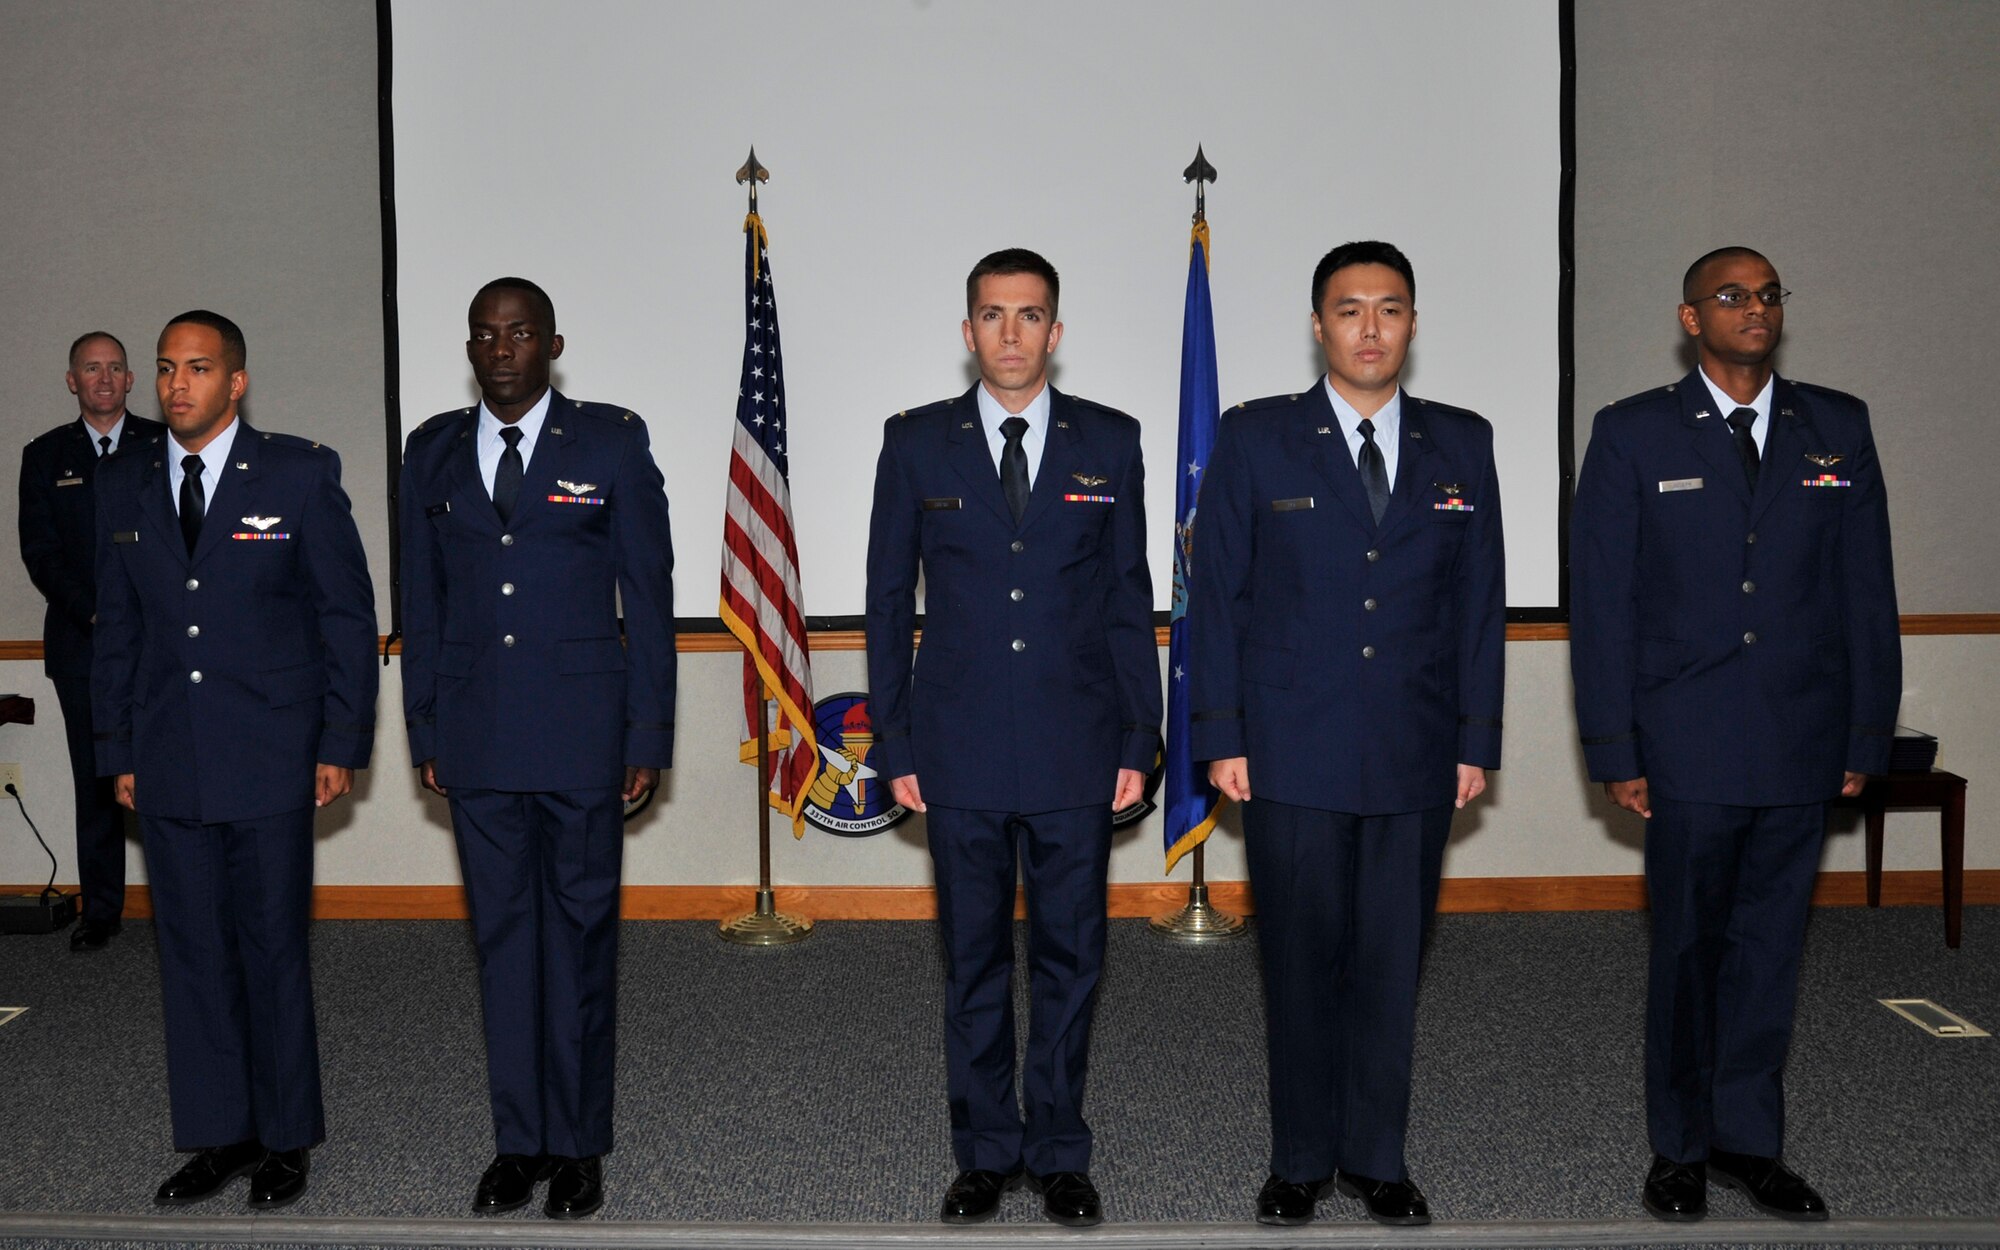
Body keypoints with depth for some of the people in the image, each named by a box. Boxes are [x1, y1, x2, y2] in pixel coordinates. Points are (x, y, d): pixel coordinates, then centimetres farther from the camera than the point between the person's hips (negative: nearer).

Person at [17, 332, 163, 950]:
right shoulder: (45, 456, 11)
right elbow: (39, 551, 5)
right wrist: (93, 613, -9)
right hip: (82, 643, 2)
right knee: (96, 780, 4)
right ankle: (101, 910, 12)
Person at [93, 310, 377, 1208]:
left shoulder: (299, 475, -3)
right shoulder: (122, 484, 9)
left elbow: (348, 614, -2)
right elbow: (116, 626, 14)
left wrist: (341, 744, -6)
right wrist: (117, 752, 10)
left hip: (268, 758, -4)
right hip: (167, 762, 4)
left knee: (272, 948, 3)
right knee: (191, 950, 8)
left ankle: (284, 1139, 17)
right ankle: (219, 1135, 21)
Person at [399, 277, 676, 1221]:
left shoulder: (611, 442, 0)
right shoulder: (432, 452, 10)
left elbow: (648, 594, -1)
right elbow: (421, 602, 13)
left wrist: (648, 736, -4)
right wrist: (425, 733, 9)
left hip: (580, 728, -3)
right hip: (476, 735, 3)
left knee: (580, 932, 4)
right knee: (502, 936, 8)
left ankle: (579, 1144, 15)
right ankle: (518, 1141, 19)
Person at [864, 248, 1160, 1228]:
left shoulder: (1109, 441, 5)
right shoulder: (917, 442, 4)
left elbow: (1130, 597, 6)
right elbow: (889, 598, 5)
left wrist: (1139, 737, 1)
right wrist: (894, 743, 1)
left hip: (1077, 751, 0)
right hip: (961, 751, 0)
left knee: (1070, 958, 8)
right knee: (974, 960, 9)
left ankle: (1059, 1153, 23)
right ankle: (985, 1153, 23)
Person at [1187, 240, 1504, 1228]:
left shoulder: (1462, 444, 8)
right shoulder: (1255, 439, 1)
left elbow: (1479, 600, 9)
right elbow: (1216, 594, 0)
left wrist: (1477, 738, 4)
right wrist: (1221, 736, -5)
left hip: (1416, 757, 2)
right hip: (1291, 754, -2)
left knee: (1390, 962, 8)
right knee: (1300, 960, 5)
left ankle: (1376, 1158, 23)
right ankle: (1302, 1160, 20)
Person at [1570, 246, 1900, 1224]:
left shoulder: (1838, 429, 8)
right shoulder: (1632, 435, 0)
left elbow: (1867, 591, 8)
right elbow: (1601, 603, -2)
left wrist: (1868, 736, 4)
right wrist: (1614, 752, -6)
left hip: (1804, 748, 3)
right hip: (1689, 749, -2)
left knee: (1769, 949, 11)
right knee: (1687, 951, 7)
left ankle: (1746, 1140, 26)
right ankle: (1680, 1148, 22)